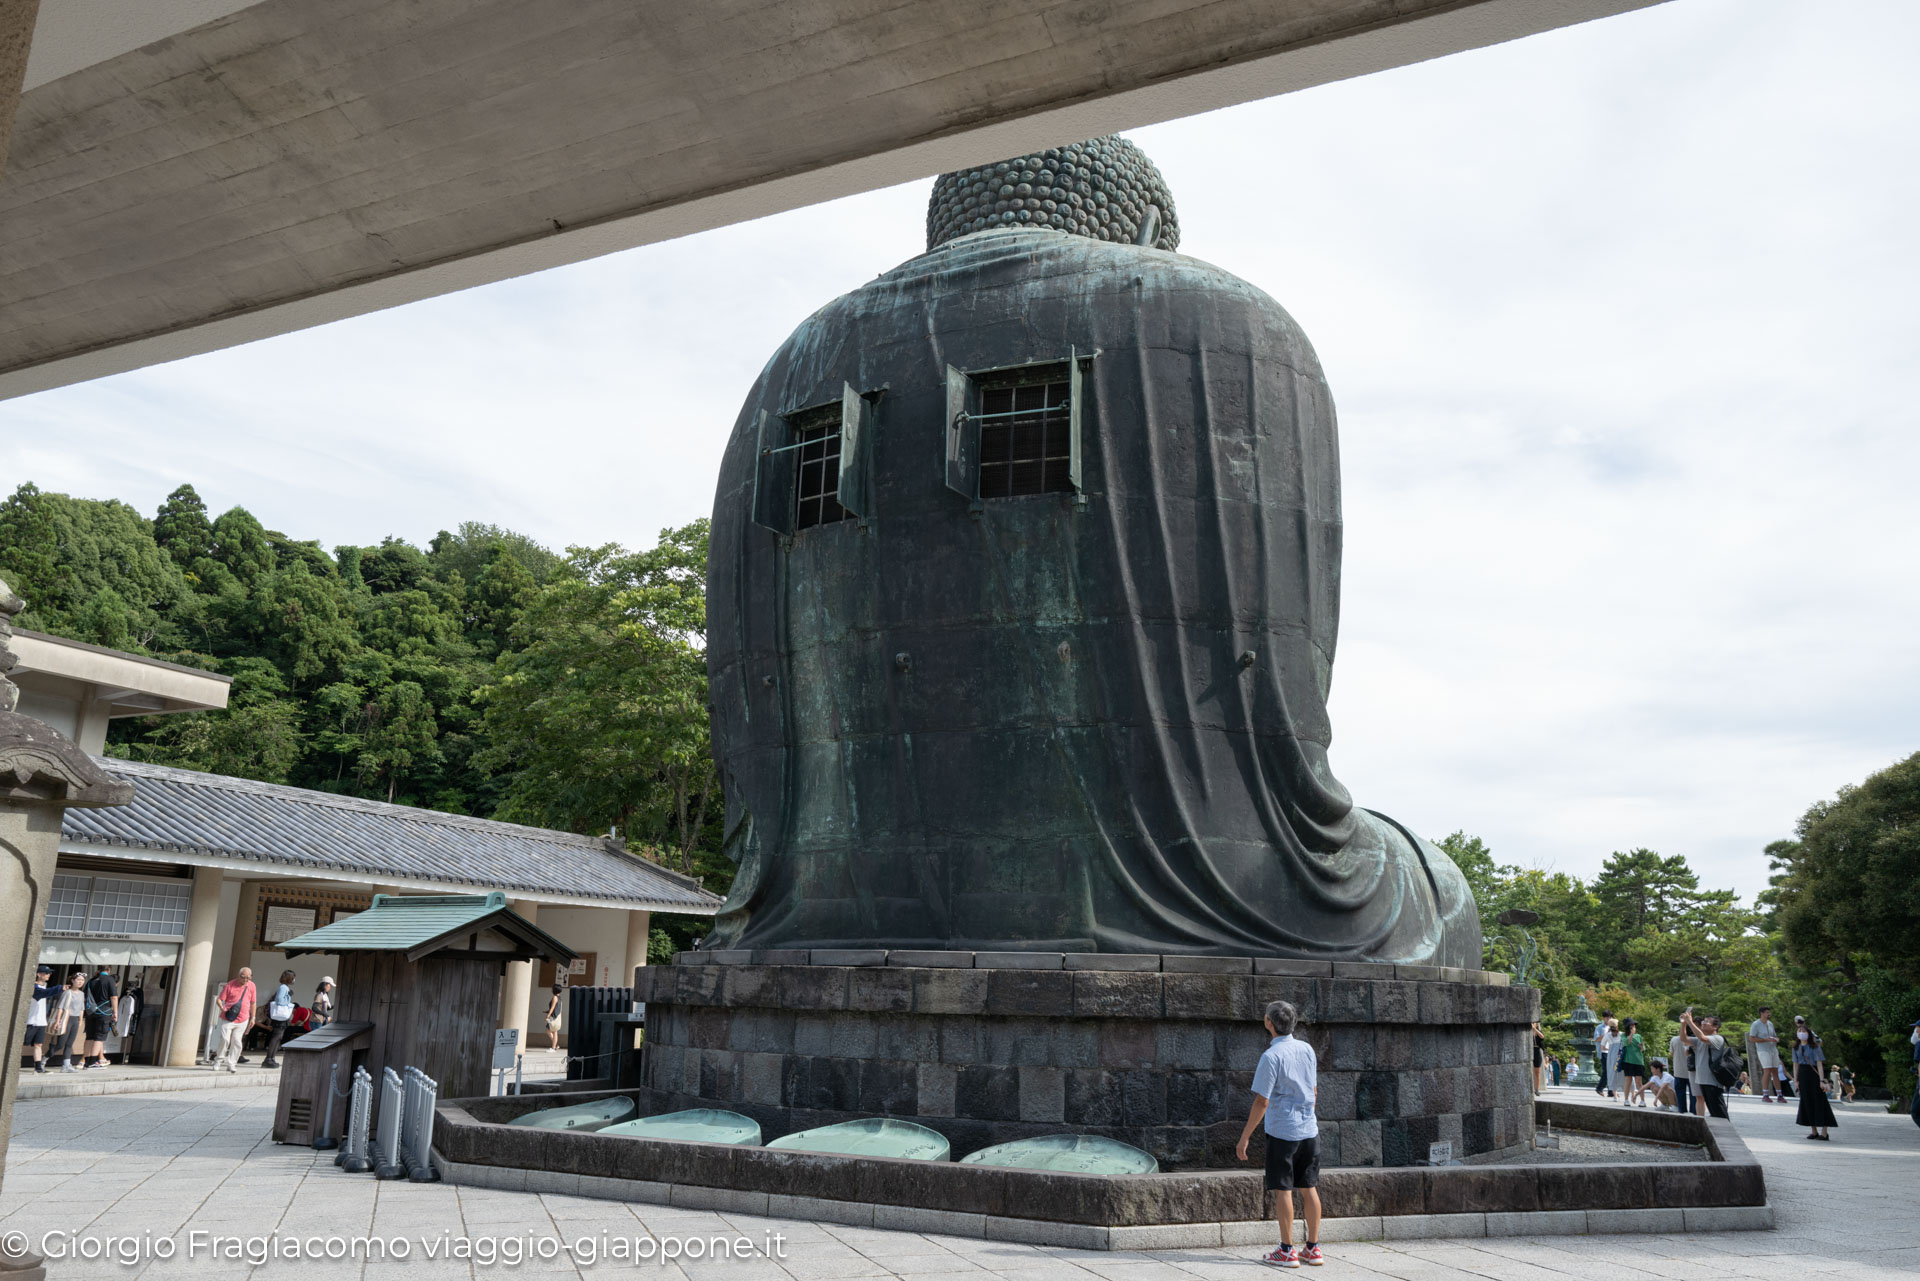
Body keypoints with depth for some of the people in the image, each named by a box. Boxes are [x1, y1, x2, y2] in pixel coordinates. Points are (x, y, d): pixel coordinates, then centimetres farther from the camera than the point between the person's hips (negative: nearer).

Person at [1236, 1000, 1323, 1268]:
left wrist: (1244, 1138, -10)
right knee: (1309, 1188, 10)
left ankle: (1286, 1252, 5)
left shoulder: (1271, 1056, -15)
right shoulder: (1307, 1049, 5)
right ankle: (1313, 1249, 15)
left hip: (1282, 1132, -6)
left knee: (1282, 1190, 2)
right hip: (1309, 1130, 6)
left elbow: (1261, 1102, -16)